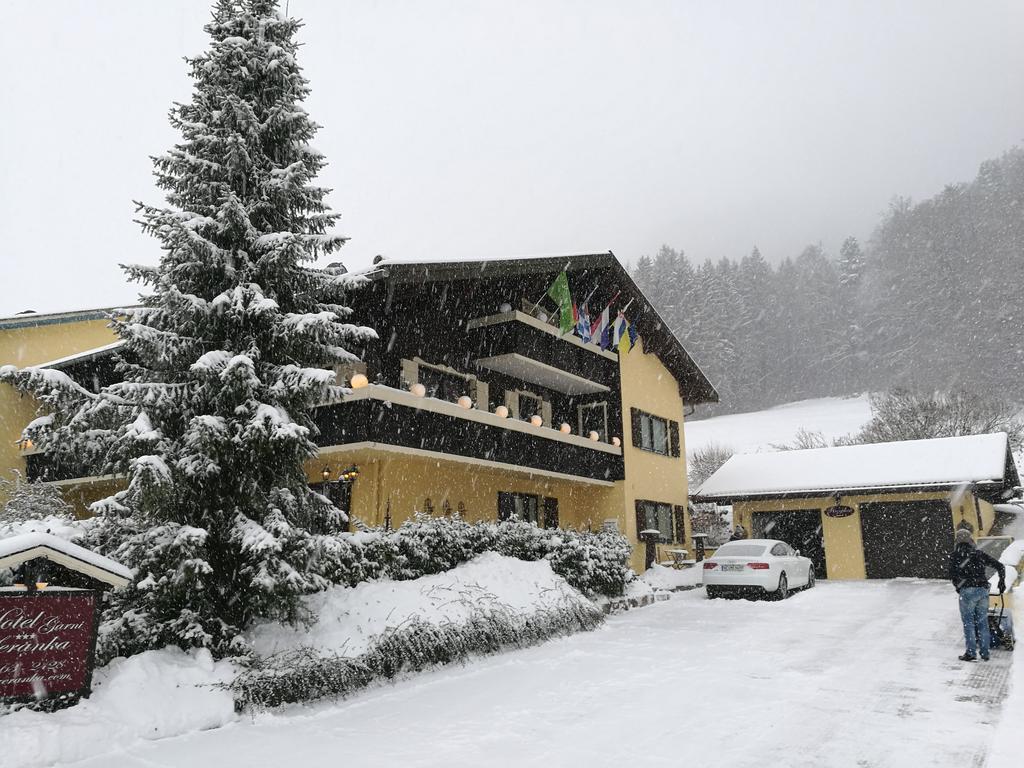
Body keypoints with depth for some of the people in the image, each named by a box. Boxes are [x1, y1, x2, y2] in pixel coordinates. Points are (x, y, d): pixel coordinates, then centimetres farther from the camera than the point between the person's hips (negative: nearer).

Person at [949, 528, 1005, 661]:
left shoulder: (955, 556, 3)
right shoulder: (979, 554, 13)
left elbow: (953, 576, -1)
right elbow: (999, 566, 12)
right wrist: (1002, 581, 22)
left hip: (967, 591, -4)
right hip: (983, 590, 4)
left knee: (968, 622, 1)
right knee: (982, 622, 11)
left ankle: (971, 652, -2)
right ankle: (985, 653, 14)